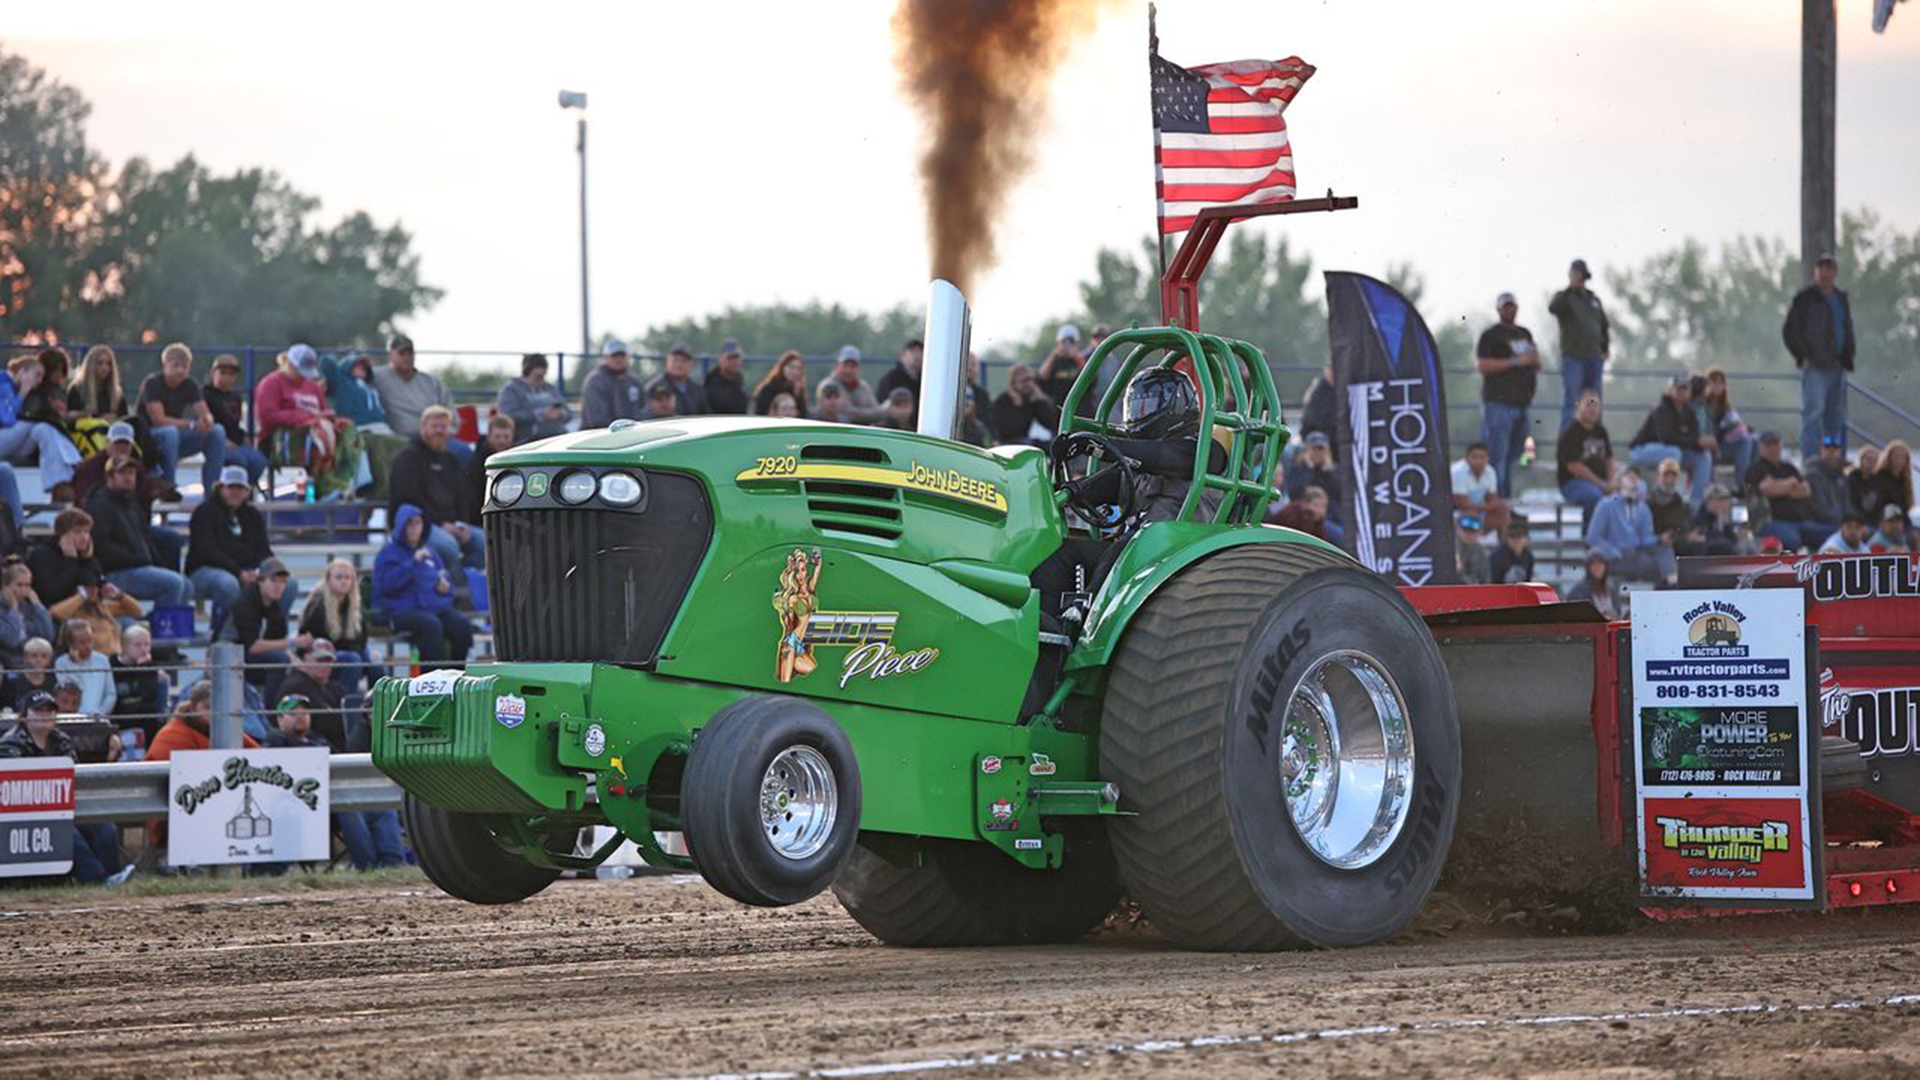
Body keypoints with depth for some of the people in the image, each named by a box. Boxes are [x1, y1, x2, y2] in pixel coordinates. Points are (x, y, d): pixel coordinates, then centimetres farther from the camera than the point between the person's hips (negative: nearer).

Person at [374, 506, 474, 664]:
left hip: (436, 605, 6)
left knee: (461, 625, -23)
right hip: (404, 609, -6)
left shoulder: (428, 552, 23)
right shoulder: (388, 554, 5)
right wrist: (413, 562, -15)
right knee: (431, 624, -36)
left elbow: (445, 579, 32)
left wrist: (445, 586, 6)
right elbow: (386, 584, -13)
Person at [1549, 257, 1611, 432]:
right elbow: (1553, 308, -25)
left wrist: (1606, 348, 12)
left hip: (1594, 358, 6)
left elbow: (1604, 325, 26)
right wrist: (1571, 287, -30)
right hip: (1573, 357, -6)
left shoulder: (1594, 299, 16)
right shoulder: (1564, 297, -1)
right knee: (1570, 403, -9)